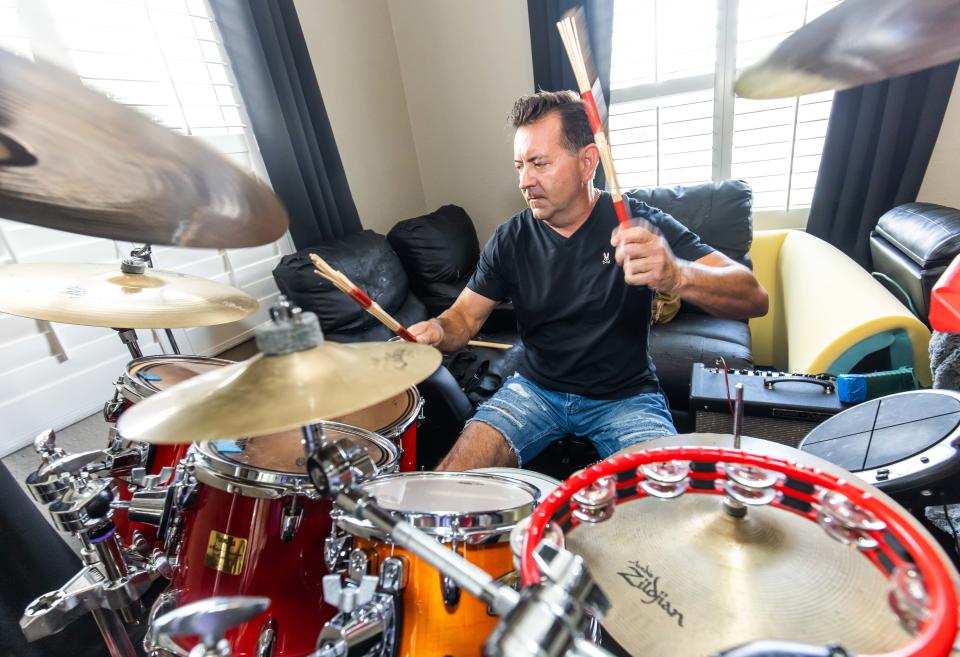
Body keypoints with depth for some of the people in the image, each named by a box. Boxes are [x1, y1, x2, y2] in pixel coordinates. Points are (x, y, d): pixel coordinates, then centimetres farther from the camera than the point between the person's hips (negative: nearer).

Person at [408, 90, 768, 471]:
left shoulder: (639, 224, -12)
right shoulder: (511, 239, -4)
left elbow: (753, 298, -20)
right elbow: (466, 314, 0)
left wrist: (676, 276, -42)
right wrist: (438, 331, -25)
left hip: (626, 395, -1)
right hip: (536, 389, 2)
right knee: (450, 481, -14)